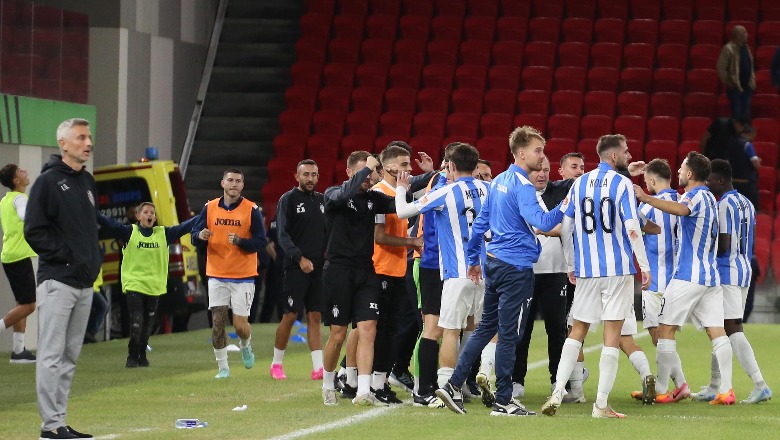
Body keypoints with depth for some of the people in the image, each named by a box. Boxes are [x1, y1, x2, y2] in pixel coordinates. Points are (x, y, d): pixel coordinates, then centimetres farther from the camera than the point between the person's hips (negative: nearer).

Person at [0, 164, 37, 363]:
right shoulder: (19, 198, -12)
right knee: (28, 305, -6)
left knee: (22, 304, 12)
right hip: (20, 257, -9)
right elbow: (25, 216, -31)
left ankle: (18, 350, 10)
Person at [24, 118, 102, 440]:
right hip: (57, 281, -8)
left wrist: (94, 258, 12)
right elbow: (34, 231, -13)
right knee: (52, 355, -7)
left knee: (70, 356, 10)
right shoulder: (48, 181, -8)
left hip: (85, 282, 8)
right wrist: (67, 257, -15)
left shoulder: (88, 182, 16)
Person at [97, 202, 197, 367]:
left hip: (155, 287, 3)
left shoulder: (164, 233, 9)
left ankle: (142, 356, 21)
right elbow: (109, 223, -9)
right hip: (134, 285, -3)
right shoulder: (129, 232, -1)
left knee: (147, 325, 8)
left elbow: (184, 227, 11)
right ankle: (132, 358, -2)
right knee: (136, 323, -11)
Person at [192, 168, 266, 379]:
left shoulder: (251, 210, -3)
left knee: (240, 324, -4)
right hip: (216, 275, 2)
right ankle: (222, 367, 8)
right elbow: (195, 235, 7)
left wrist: (240, 241, -23)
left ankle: (245, 346, 30)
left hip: (243, 276, -2)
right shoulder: (210, 208, 5)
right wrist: (200, 236, -17)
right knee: (218, 322, -3)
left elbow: (261, 242, -6)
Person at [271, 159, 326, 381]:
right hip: (295, 268, -5)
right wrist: (299, 257, -21)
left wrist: (327, 253, 2)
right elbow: (283, 235, -10)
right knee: (290, 316, -4)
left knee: (315, 317, 3)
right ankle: (276, 364, 11)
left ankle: (318, 367, 0)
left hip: (318, 267, 5)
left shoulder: (322, 200, 14)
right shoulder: (288, 199, -3)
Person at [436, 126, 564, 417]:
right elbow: (542, 223, -28)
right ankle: (503, 401, 3)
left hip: (493, 263, 9)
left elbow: (480, 222, 18)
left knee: (486, 327, 15)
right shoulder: (522, 186, -15)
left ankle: (454, 385, 11)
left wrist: (473, 259, 24)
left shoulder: (499, 182, 12)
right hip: (516, 267, -9)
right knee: (509, 335, -2)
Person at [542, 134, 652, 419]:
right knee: (612, 334, 0)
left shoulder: (579, 184, 8)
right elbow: (632, 228, -12)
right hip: (618, 268, -4)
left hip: (586, 269, 4)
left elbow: (565, 228, 9)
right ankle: (601, 404, -2)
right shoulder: (622, 184, -6)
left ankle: (557, 393, 2)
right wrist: (644, 267, -8)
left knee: (578, 330, 13)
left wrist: (571, 265, 18)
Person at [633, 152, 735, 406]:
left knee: (665, 330, -1)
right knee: (717, 332, 2)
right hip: (710, 276, 9)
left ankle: (661, 390, 0)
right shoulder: (709, 197, 17)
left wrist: (646, 199, -47)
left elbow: (681, 209, -35)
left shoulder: (696, 196, -11)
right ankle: (726, 390, -4)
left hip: (688, 277, -8)